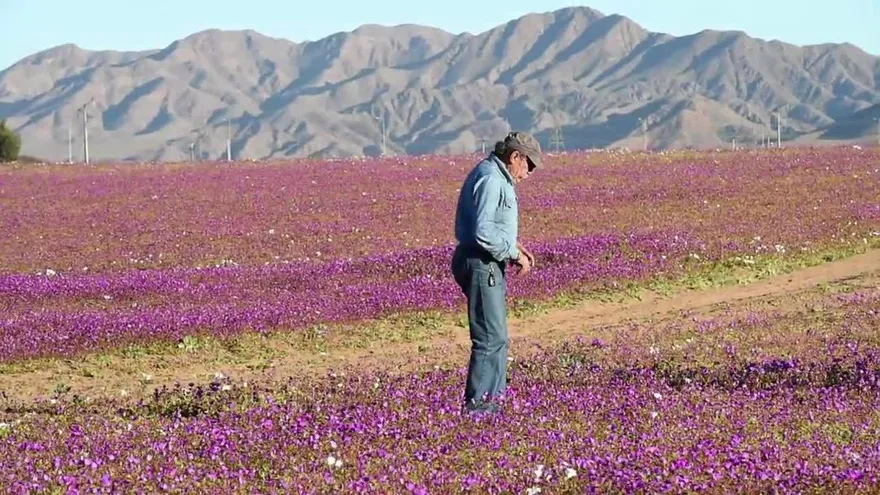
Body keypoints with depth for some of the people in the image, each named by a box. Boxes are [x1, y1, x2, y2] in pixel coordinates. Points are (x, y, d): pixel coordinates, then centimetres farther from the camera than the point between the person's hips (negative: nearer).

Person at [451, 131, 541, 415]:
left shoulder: (497, 178, 16)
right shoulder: (490, 180, -18)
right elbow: (483, 232, -25)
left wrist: (514, 248, 12)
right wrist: (515, 254, -16)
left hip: (488, 266, 11)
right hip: (481, 266, -11)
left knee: (496, 335, 15)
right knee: (491, 338, -9)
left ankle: (492, 398, 21)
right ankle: (475, 404, -6)